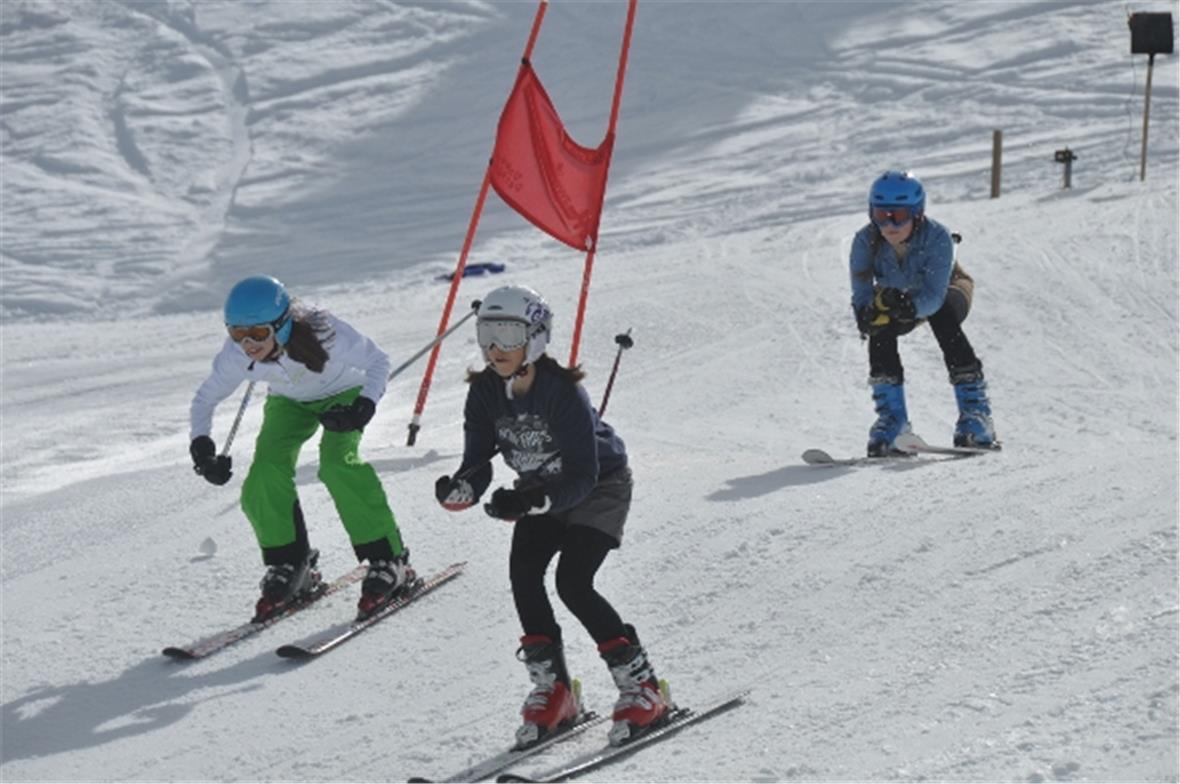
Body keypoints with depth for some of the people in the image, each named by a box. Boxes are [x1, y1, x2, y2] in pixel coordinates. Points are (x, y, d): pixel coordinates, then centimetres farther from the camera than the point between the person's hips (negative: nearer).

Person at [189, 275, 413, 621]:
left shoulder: (323, 333, -38)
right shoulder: (236, 356, -27)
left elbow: (378, 361, -22)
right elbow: (205, 398, -9)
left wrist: (365, 405, -37)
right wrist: (201, 445, -25)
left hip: (342, 394, -4)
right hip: (289, 403, 4)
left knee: (337, 464, -28)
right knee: (266, 474, -19)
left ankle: (388, 560, -17)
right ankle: (288, 567, 1)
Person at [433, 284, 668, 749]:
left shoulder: (562, 392, -31)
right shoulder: (486, 392, -12)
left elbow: (582, 475, -33)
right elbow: (478, 461, -14)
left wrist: (531, 501, -48)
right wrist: (461, 490, -37)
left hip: (600, 485, -6)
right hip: (542, 491, 6)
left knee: (572, 583, -20)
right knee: (523, 572, -15)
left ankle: (641, 686, -9)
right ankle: (552, 691, -2)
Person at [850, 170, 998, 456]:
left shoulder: (937, 238, -37)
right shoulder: (866, 242, -29)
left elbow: (934, 297, -41)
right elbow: (861, 295, -30)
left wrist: (911, 306, -62)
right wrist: (870, 312, -54)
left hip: (947, 291, -3)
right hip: (897, 294, 3)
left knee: (944, 320, -34)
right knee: (879, 329, -27)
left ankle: (976, 412, -26)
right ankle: (891, 416, -12)